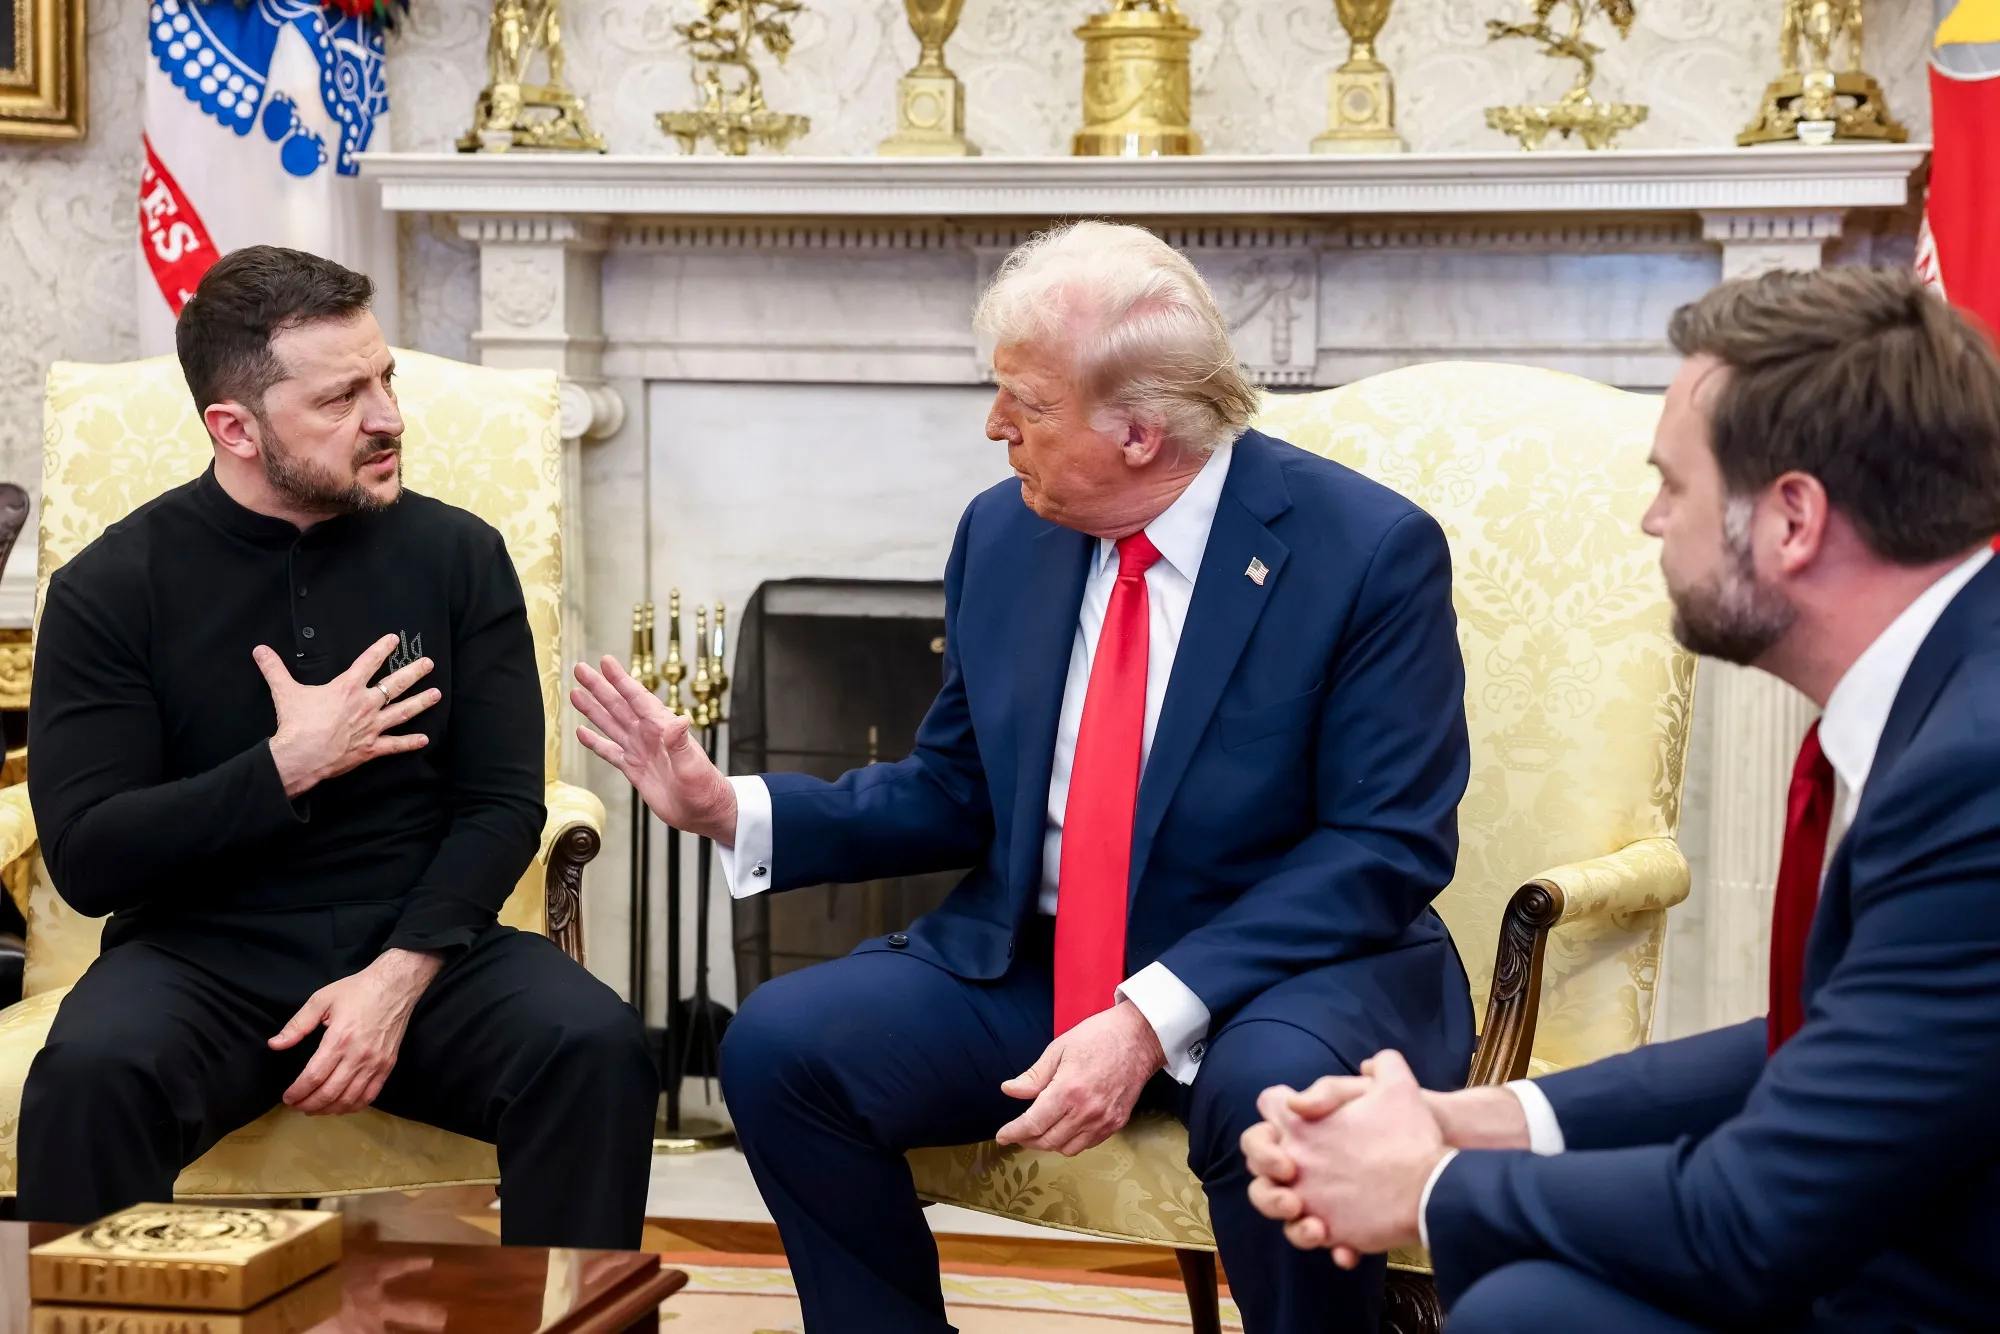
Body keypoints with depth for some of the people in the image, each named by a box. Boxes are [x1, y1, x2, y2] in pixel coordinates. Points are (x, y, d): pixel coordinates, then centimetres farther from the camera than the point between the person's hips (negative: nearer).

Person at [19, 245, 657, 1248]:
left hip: (419, 942, 2)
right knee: (89, 1074, -33)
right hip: (203, 956, -1)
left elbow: (501, 807, 0)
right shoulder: (110, 589, -1)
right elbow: (83, 857, -7)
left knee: (596, 1051, -27)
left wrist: (399, 975, -15)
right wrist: (288, 767, -15)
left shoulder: (458, 555, 4)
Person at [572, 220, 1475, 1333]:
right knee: (781, 1043, -14)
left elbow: (1388, 846, -17)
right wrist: (731, 809, -2)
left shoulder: (1371, 551, -13)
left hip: (1289, 970, -5)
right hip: (1033, 967, 5)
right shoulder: (1003, 535, 4)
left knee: (1277, 1093, -37)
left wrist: (1154, 1016, -26)